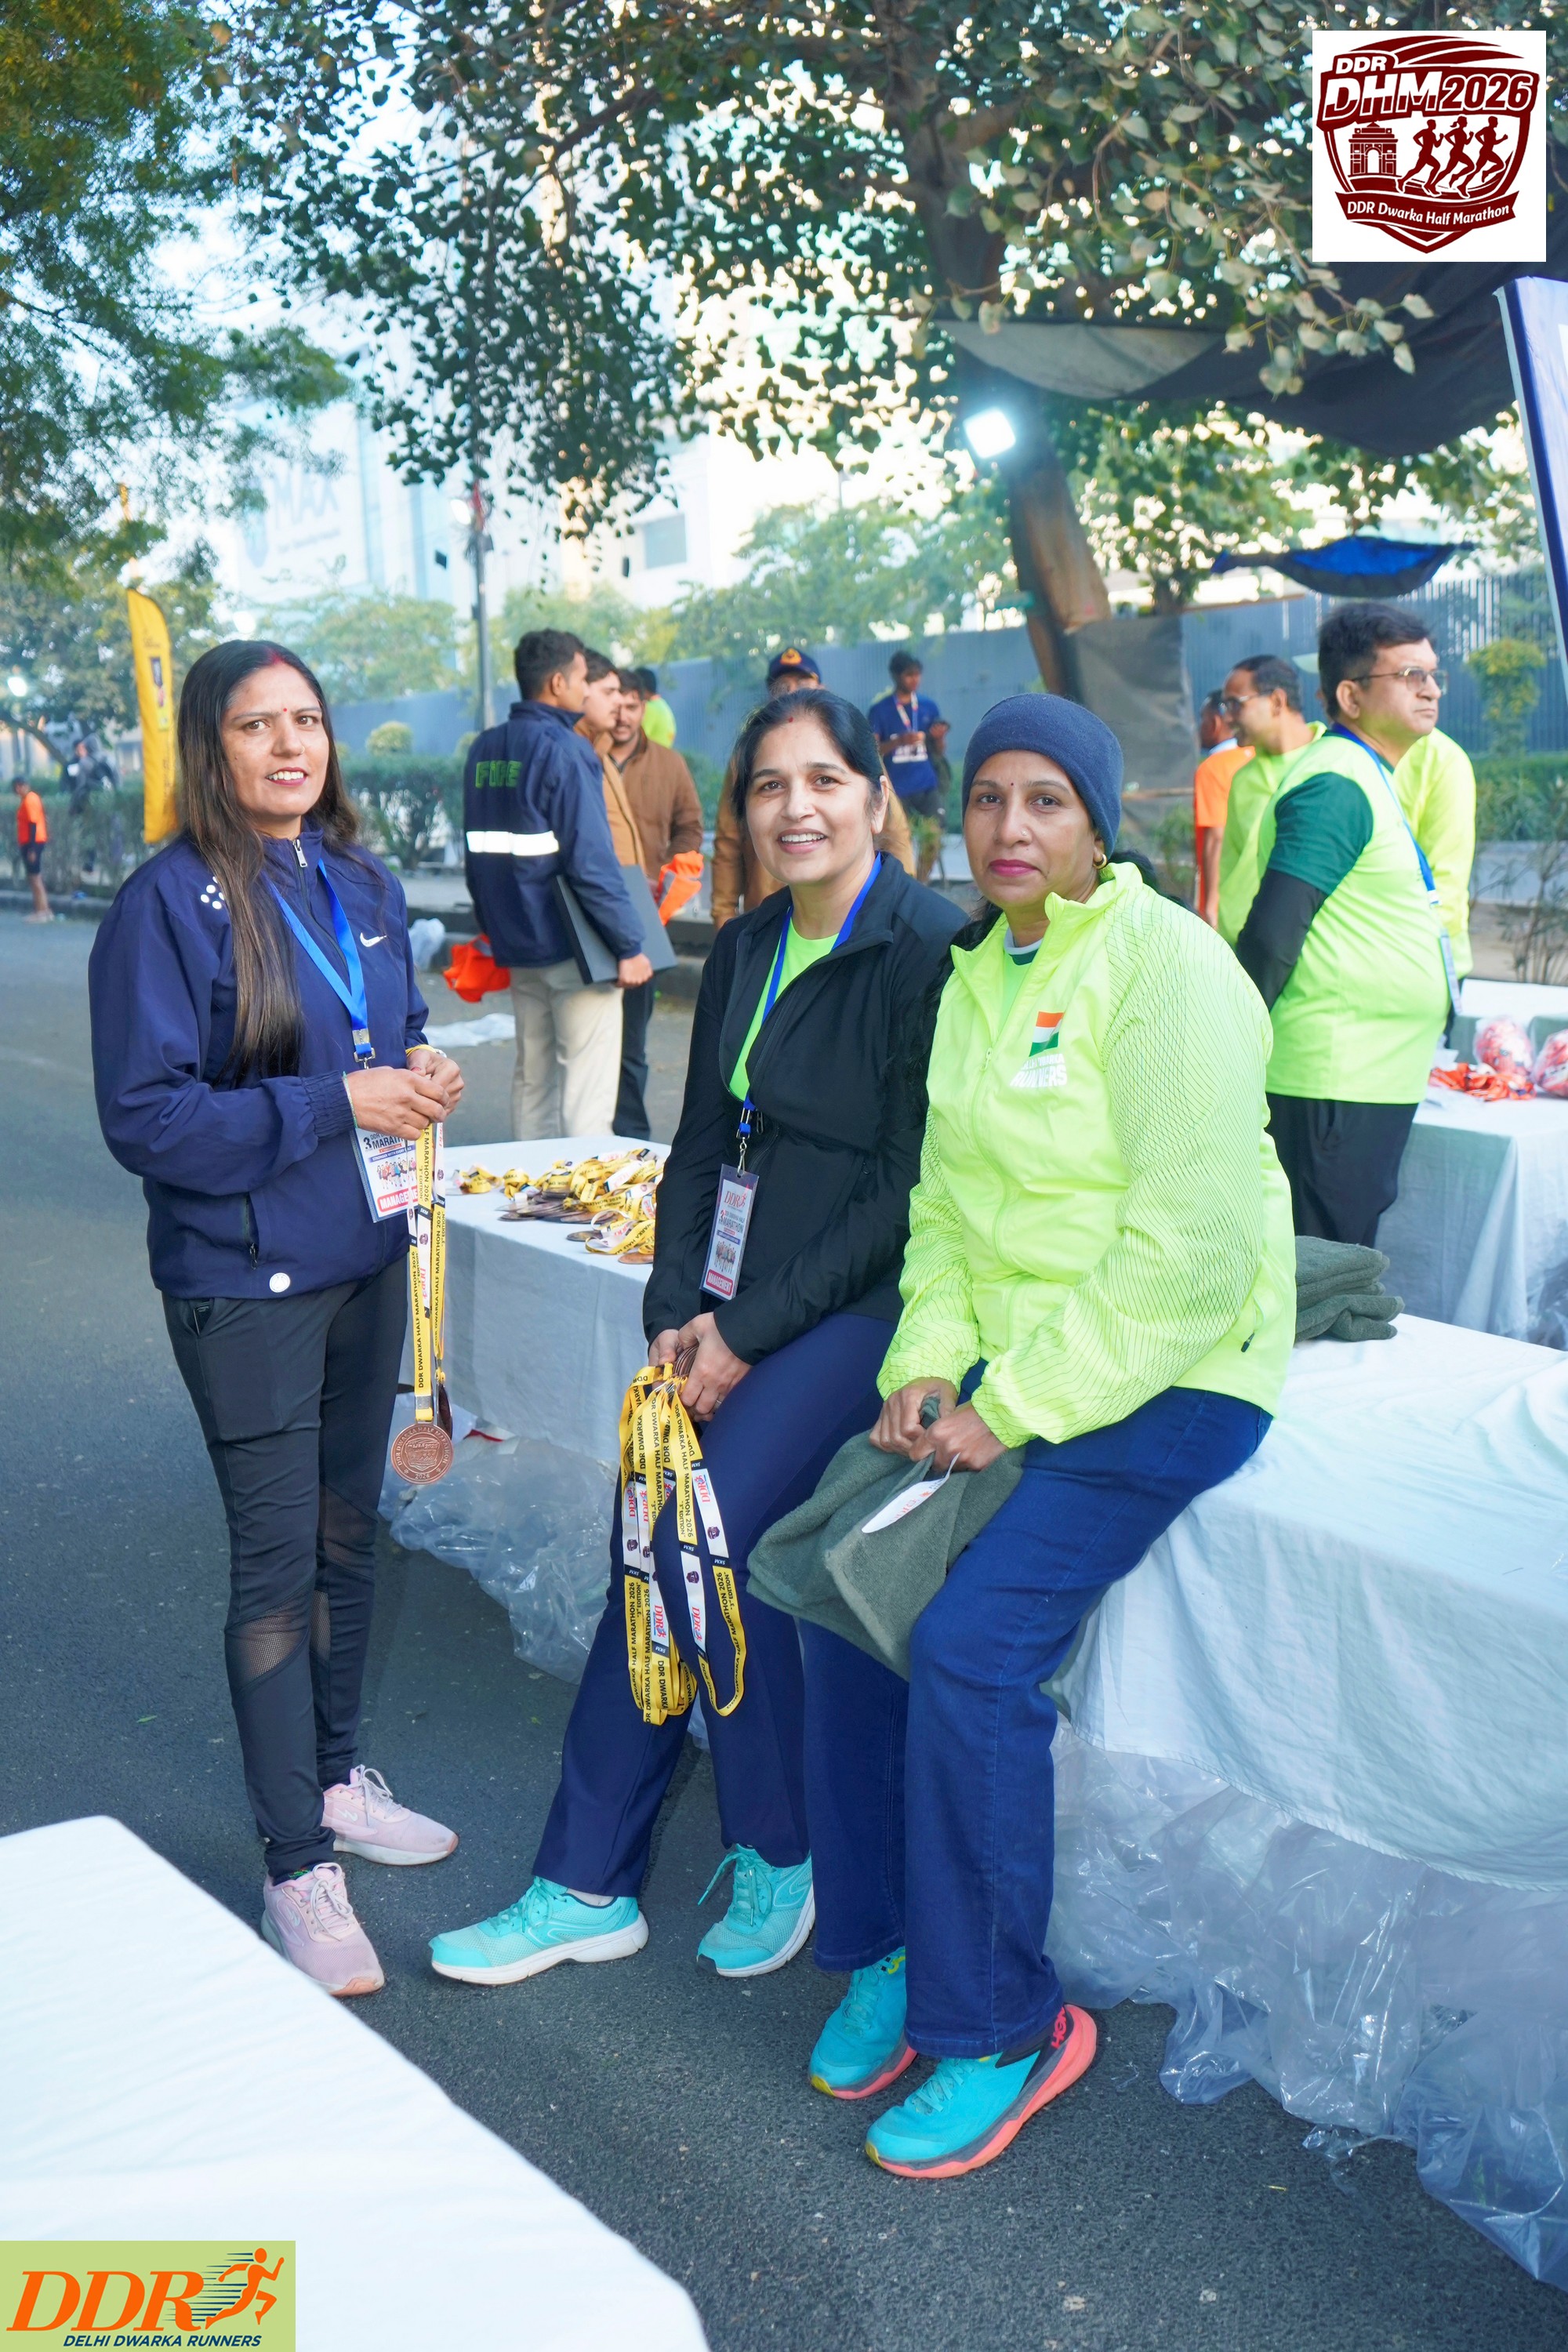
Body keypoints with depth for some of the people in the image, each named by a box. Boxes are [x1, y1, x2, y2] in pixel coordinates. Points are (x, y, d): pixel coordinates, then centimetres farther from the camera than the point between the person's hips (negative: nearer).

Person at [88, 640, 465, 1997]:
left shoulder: (364, 886, 7)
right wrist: (336, 1102, -22)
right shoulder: (170, 904, -14)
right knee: (277, 1565, 0)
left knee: (349, 1533, 18)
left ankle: (336, 1781, 37)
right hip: (246, 1283, -7)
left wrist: (424, 1071, -3)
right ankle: (297, 1869, 14)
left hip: (367, 1259, 7)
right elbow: (146, 1119, -18)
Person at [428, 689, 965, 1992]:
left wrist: (747, 1332, -15)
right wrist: (676, 1312, -1)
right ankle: (588, 1886, 8)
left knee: (709, 1527, -19)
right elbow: (701, 1149, 13)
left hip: (873, 1301, -6)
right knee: (651, 1536, -4)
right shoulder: (745, 951, 11)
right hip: (748, 1308, 6)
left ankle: (782, 1853, 5)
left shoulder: (928, 952, -12)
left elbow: (909, 1193, -16)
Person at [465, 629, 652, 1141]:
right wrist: (629, 945, -16)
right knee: (586, 1084, -3)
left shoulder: (483, 750, 10)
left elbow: (478, 852, 17)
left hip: (515, 944, 8)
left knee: (532, 1076, 15)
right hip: (572, 945, -8)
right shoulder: (565, 751, -14)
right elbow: (592, 862, -20)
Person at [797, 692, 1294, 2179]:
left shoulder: (1166, 967, -14)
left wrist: (1013, 1404, -19)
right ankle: (881, 1946, 14)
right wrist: (928, 1363, -4)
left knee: (970, 1642, -19)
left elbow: (1187, 1251, -20)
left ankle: (997, 2028, 3)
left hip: (1167, 1374, -7)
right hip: (1009, 1362, 7)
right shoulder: (977, 975, 11)